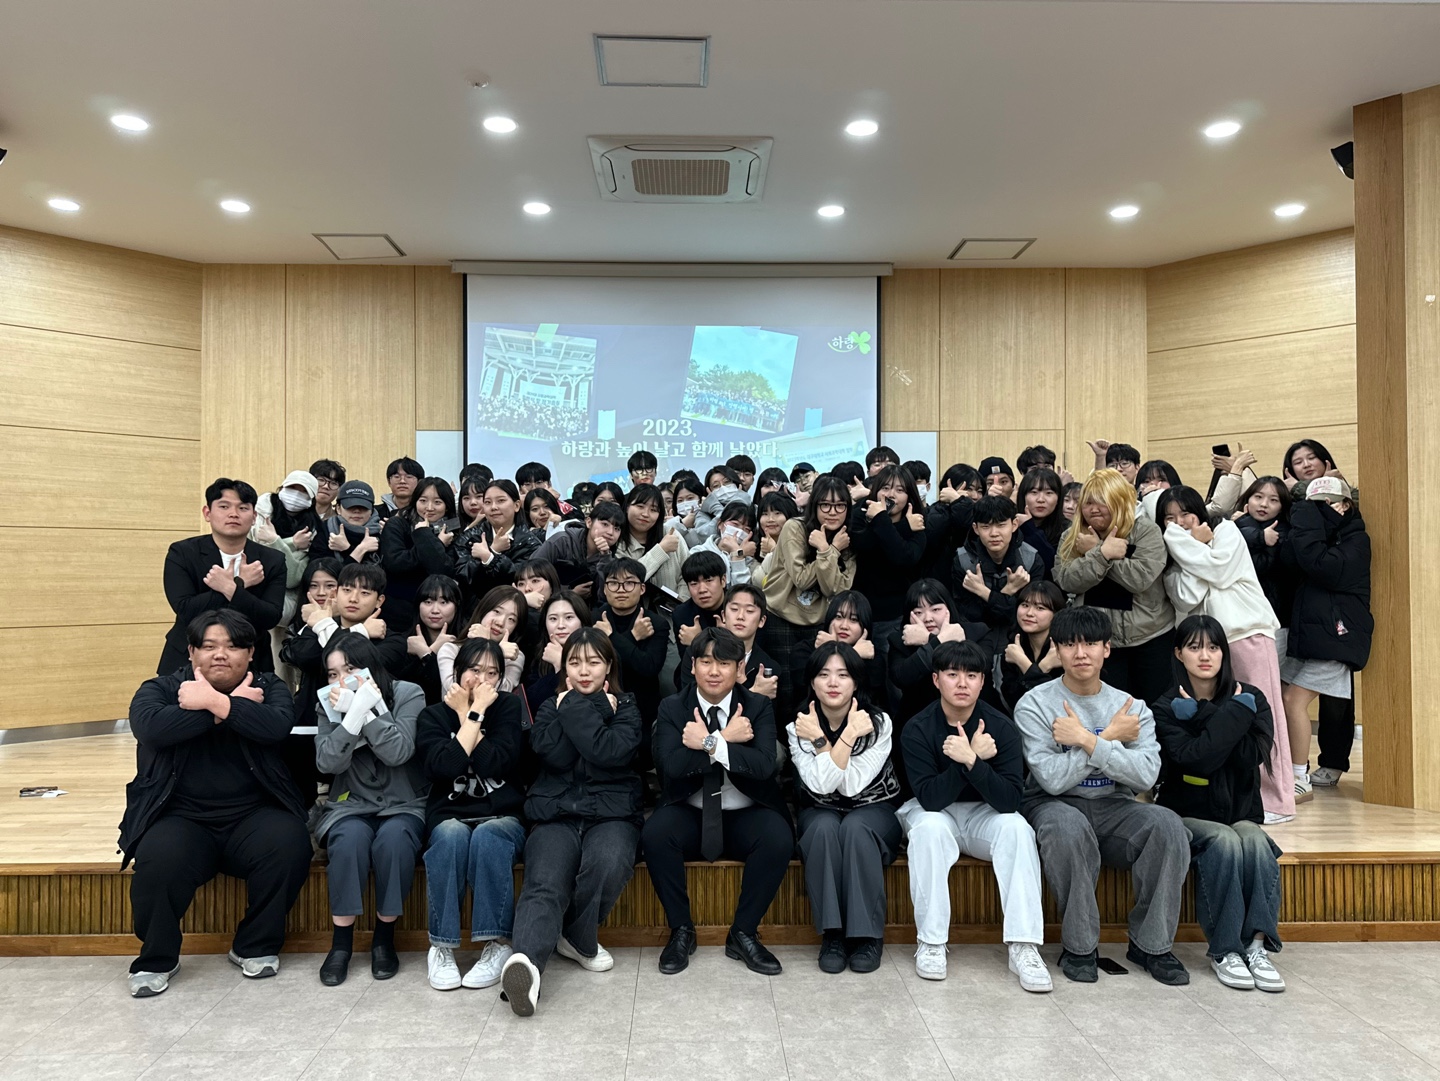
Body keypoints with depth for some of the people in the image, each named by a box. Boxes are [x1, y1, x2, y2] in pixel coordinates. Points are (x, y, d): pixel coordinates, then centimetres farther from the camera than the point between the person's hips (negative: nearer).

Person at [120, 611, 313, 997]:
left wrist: (213, 701, -20)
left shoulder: (268, 688, 7)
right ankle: (156, 959, 0)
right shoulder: (160, 689, 6)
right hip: (182, 817, 0)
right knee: (159, 861, -30)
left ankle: (256, 947, -1)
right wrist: (235, 704, -16)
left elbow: (276, 726, -15)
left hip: (253, 815, 1)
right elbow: (151, 727, -18)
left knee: (288, 846, -26)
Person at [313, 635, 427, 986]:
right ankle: (341, 941, -16)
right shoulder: (329, 704, 4)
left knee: (393, 838, -33)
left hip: (404, 806, -1)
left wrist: (366, 708, -23)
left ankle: (384, 938, -13)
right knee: (350, 838, -32)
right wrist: (354, 713, -23)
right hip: (351, 805, 2)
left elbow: (398, 752, -19)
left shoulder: (408, 695, -5)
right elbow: (327, 762, -11)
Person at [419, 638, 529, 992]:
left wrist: (470, 714, -10)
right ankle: (442, 946, -23)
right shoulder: (434, 715, 5)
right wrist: (472, 714, -11)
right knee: (451, 836, -33)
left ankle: (497, 943, -25)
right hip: (451, 815, 0)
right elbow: (444, 767, -15)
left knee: (487, 836, -33)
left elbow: (495, 764, -12)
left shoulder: (509, 707, 5)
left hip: (503, 816, 0)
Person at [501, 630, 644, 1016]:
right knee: (545, 883, -29)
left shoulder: (625, 708, 13)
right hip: (555, 815, 1)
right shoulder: (550, 709, 19)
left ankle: (577, 938, -11)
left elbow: (611, 752, -9)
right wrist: (591, 710, -2)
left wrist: (576, 709, -5)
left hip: (611, 814, -1)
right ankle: (527, 962, -48)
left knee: (608, 862, -34)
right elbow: (553, 754, -3)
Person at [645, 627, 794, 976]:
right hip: (690, 815, 0)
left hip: (745, 816, 0)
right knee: (655, 834, -30)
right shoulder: (672, 708, 1)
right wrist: (726, 738, -19)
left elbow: (764, 765, -15)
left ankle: (744, 933, -8)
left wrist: (709, 743, -24)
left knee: (779, 838, -30)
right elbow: (671, 766, -15)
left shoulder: (758, 707, 1)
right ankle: (681, 930, -7)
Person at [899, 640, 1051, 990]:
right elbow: (930, 798, -25)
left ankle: (1023, 946, -24)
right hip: (933, 813, -1)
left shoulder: (1000, 726, -14)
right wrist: (974, 758, -31)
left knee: (1016, 827, -29)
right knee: (930, 827, -34)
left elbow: (1010, 800, -23)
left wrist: (971, 760, -37)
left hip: (983, 814, 2)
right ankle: (929, 942, -20)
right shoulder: (918, 729, -17)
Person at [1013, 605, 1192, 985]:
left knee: (1168, 824, -26)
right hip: (1055, 807, -3)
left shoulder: (1131, 707, 5)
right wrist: (1110, 738, -13)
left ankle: (1151, 943, -8)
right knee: (1068, 826, -37)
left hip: (1114, 809, 3)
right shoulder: (1035, 705, -5)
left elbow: (1146, 776, -12)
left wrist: (1086, 740, -19)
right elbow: (1053, 779, -17)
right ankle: (1079, 945, -16)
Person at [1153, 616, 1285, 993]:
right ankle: (1224, 951, -23)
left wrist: (1204, 716, -17)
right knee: (1224, 842, -31)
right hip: (1188, 816, -2)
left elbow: (1252, 758, -14)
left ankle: (1257, 946, -25)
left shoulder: (1250, 699, 3)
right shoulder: (1167, 708, -4)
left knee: (1255, 841, -29)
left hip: (1240, 812, 2)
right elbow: (1195, 760, -21)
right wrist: (1232, 715, -18)